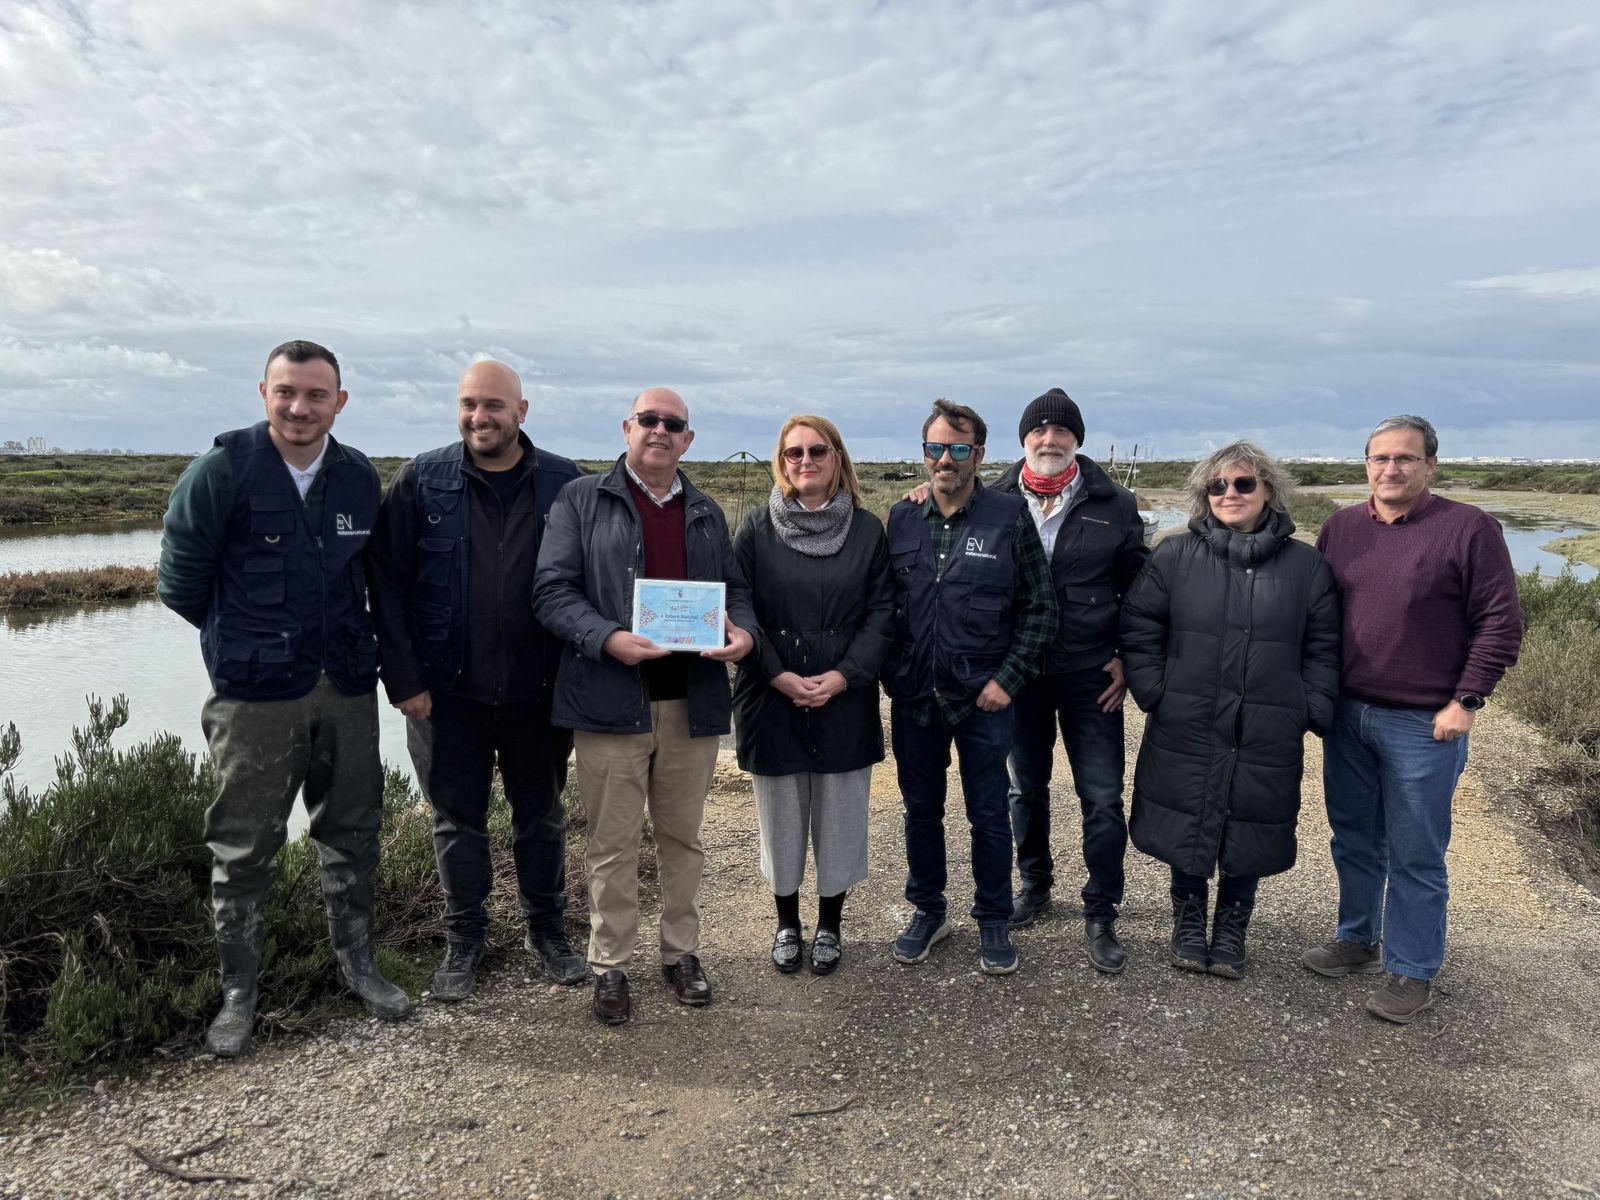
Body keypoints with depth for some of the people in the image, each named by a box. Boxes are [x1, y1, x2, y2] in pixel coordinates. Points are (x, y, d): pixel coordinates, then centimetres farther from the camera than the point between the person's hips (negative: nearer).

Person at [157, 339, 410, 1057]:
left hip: (347, 688, 4)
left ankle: (356, 963, 31)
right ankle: (239, 992, 23)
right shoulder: (221, 472, -8)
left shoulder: (359, 479, 3)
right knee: (242, 849, 6)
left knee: (353, 836, 13)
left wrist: (343, 642, 12)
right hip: (254, 695, -3)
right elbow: (180, 582, -1)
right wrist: (249, 641, 7)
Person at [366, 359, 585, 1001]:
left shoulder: (564, 483, -3)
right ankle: (463, 942, 31)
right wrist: (403, 679, -9)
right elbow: (387, 581, -4)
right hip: (447, 693, 0)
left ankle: (547, 931, 34)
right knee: (457, 822, 12)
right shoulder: (421, 481, -3)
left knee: (542, 817, 15)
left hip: (538, 691, 1)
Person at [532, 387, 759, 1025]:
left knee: (682, 837, 15)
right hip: (610, 702, -3)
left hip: (693, 703, 4)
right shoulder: (581, 500, 3)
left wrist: (744, 631, -6)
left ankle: (681, 952, 30)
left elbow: (735, 588, 17)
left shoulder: (707, 514, 16)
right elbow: (552, 590, -5)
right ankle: (609, 966, 20)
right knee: (612, 843, 6)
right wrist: (608, 638, -21)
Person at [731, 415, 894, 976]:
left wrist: (844, 675, -12)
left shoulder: (867, 529, 2)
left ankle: (829, 925, 28)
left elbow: (882, 611, 0)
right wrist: (778, 676, -13)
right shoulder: (757, 529, 0)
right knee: (781, 815, 10)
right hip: (772, 698, 0)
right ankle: (787, 924, 30)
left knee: (840, 814, 8)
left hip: (845, 700, 1)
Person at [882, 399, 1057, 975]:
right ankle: (928, 910, 33)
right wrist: (890, 675, 2)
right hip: (912, 697, 3)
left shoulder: (1009, 516, -5)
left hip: (982, 697, -3)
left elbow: (1040, 608, -3)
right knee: (921, 809, 15)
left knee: (989, 815, 8)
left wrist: (1008, 678, -9)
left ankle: (994, 921, 26)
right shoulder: (902, 517, 4)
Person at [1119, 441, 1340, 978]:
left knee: (1249, 836, 10)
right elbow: (1137, 630, 1)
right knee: (1187, 832, 10)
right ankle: (1188, 926, 31)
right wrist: (1155, 693, -5)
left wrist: (1312, 709, -1)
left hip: (1266, 736, 1)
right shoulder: (1175, 556, 0)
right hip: (1187, 731, -1)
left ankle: (1231, 933, 31)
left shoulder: (1305, 565, 4)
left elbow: (1323, 647, 7)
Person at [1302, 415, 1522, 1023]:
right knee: (1354, 840, 17)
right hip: (1347, 716, 5)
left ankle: (1411, 972, 19)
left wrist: (1465, 702, -12)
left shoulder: (1468, 528, -8)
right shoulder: (1341, 527, 7)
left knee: (1415, 856, 5)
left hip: (1424, 725, -5)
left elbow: (1501, 623, -8)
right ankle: (1358, 939, 35)